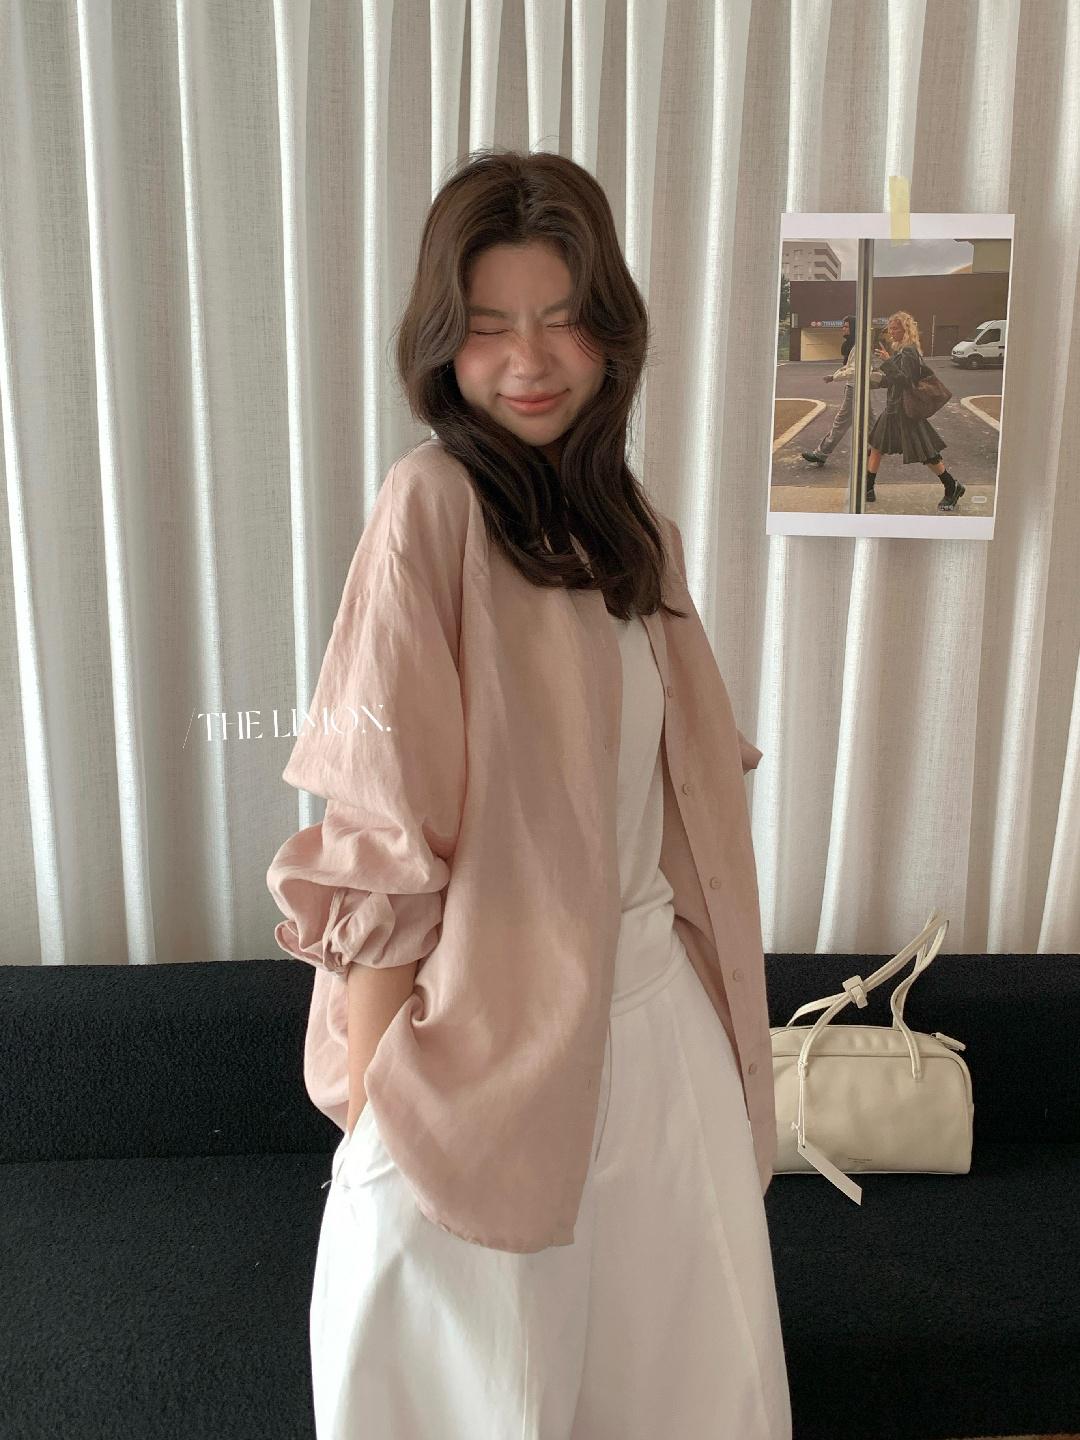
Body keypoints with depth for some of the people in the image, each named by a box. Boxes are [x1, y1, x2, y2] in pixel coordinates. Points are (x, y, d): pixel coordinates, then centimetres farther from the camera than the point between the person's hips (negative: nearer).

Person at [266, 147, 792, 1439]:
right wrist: (376, 1097, -15)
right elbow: (380, 843, -18)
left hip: (656, 1000, 6)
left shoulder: (633, 523, 5)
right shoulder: (430, 504, -17)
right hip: (497, 1026, -6)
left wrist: (706, 993, 12)